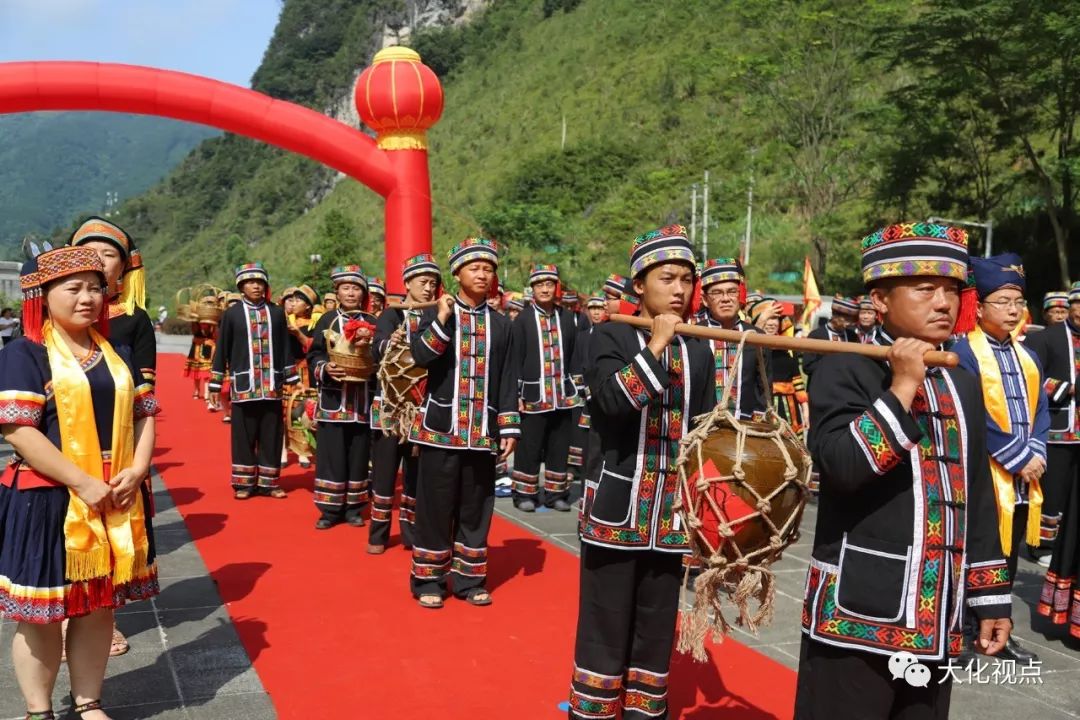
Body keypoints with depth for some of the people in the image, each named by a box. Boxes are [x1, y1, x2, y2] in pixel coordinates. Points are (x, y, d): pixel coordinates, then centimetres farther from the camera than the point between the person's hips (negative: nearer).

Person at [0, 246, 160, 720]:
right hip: (47, 500, -5)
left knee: (99, 605, 13)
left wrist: (137, 470, -6)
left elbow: (144, 413, 11)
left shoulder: (117, 354, 11)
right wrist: (83, 484, -20)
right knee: (42, 614, 6)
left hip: (117, 499, 5)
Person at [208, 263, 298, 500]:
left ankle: (268, 483, 15)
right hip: (243, 386, -2)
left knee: (271, 436, 6)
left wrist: (292, 380, 8)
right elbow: (222, 351, 4)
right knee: (244, 437, 4)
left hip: (272, 386, 2)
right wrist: (215, 384, 2)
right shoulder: (231, 313, 3)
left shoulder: (277, 312, 8)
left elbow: (285, 348, 11)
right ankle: (244, 483, 14)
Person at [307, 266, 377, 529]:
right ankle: (330, 509, 11)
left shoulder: (371, 322, 9)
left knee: (358, 455, 6)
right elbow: (313, 356, 1)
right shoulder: (327, 320, 4)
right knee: (331, 455, 1)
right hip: (333, 400, -2)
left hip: (362, 401, 2)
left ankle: (353, 507, 17)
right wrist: (325, 369, -19)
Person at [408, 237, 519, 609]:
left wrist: (509, 427, 2)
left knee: (476, 506, 9)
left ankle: (469, 578, 22)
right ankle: (429, 579, 16)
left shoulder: (501, 324, 8)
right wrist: (442, 319, -21)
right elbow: (419, 357, -14)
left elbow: (508, 380, 7)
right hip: (442, 427, -2)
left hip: (483, 432, 3)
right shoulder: (436, 314, 2)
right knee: (437, 505, 3)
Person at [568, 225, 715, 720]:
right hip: (618, 508, -4)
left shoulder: (699, 352, 10)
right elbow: (613, 401, -22)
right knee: (606, 623, 4)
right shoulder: (610, 337, -3)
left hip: (672, 514, 4)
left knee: (657, 624, 13)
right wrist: (657, 345, -20)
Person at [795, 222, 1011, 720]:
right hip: (858, 615, -6)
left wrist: (990, 597, 14)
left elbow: (978, 500, 16)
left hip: (937, 622, 7)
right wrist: (902, 386, -19)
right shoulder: (844, 371, -8)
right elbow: (842, 468, -23)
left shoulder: (964, 385, 12)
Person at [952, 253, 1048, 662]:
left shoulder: (1027, 356, 13)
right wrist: (1019, 457, -15)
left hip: (1023, 474, 7)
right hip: (982, 472, -7)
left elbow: (1040, 410, 11)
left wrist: (1035, 453, -6)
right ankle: (962, 631, 12)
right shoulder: (963, 353, -11)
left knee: (1009, 556, 14)